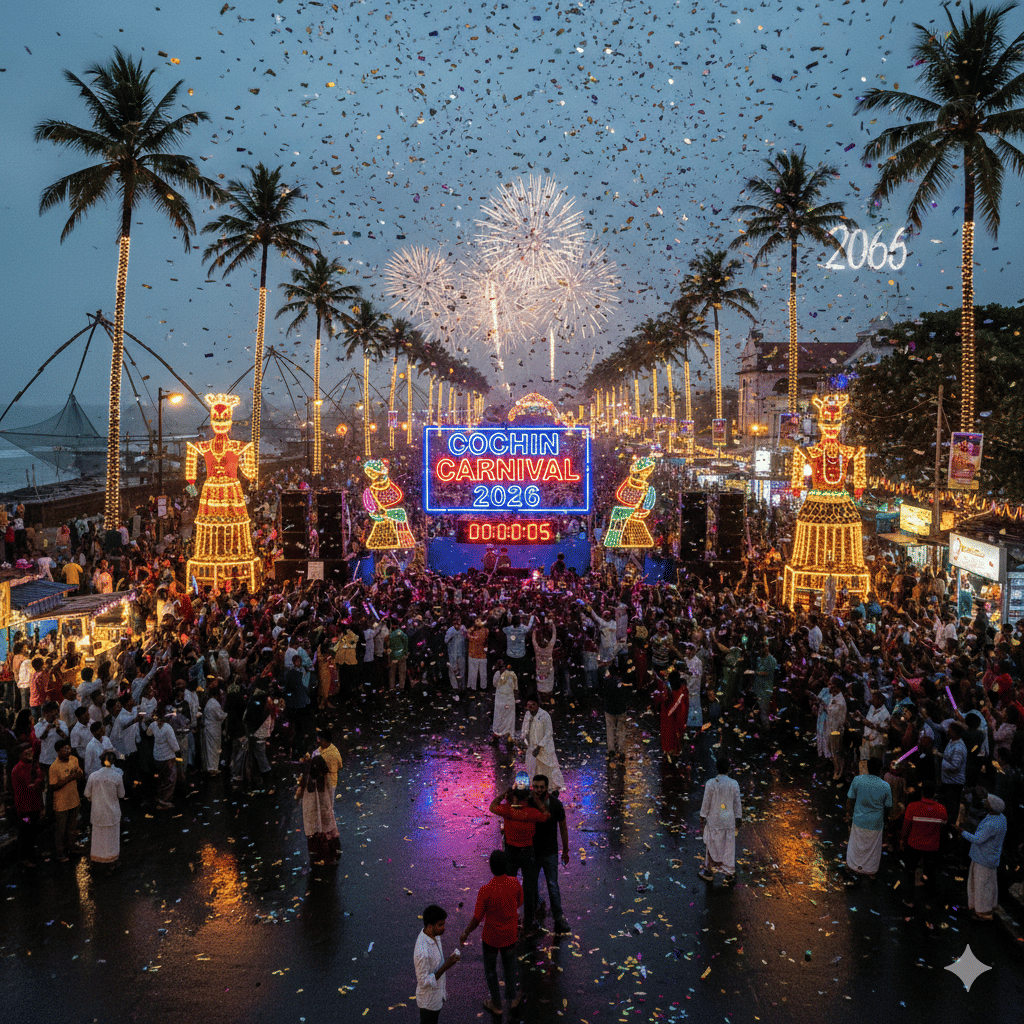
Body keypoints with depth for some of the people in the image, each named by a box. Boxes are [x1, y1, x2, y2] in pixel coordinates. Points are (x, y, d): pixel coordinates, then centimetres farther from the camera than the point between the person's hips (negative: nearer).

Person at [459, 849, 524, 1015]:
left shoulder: (486, 891, -31)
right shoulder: (514, 883, -20)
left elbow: (477, 919, -21)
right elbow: (519, 903, 0)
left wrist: (465, 934, -3)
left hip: (491, 937, -3)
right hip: (510, 934, 3)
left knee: (490, 970, 23)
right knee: (509, 966, 28)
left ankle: (496, 1004, 39)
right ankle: (512, 998, 46)